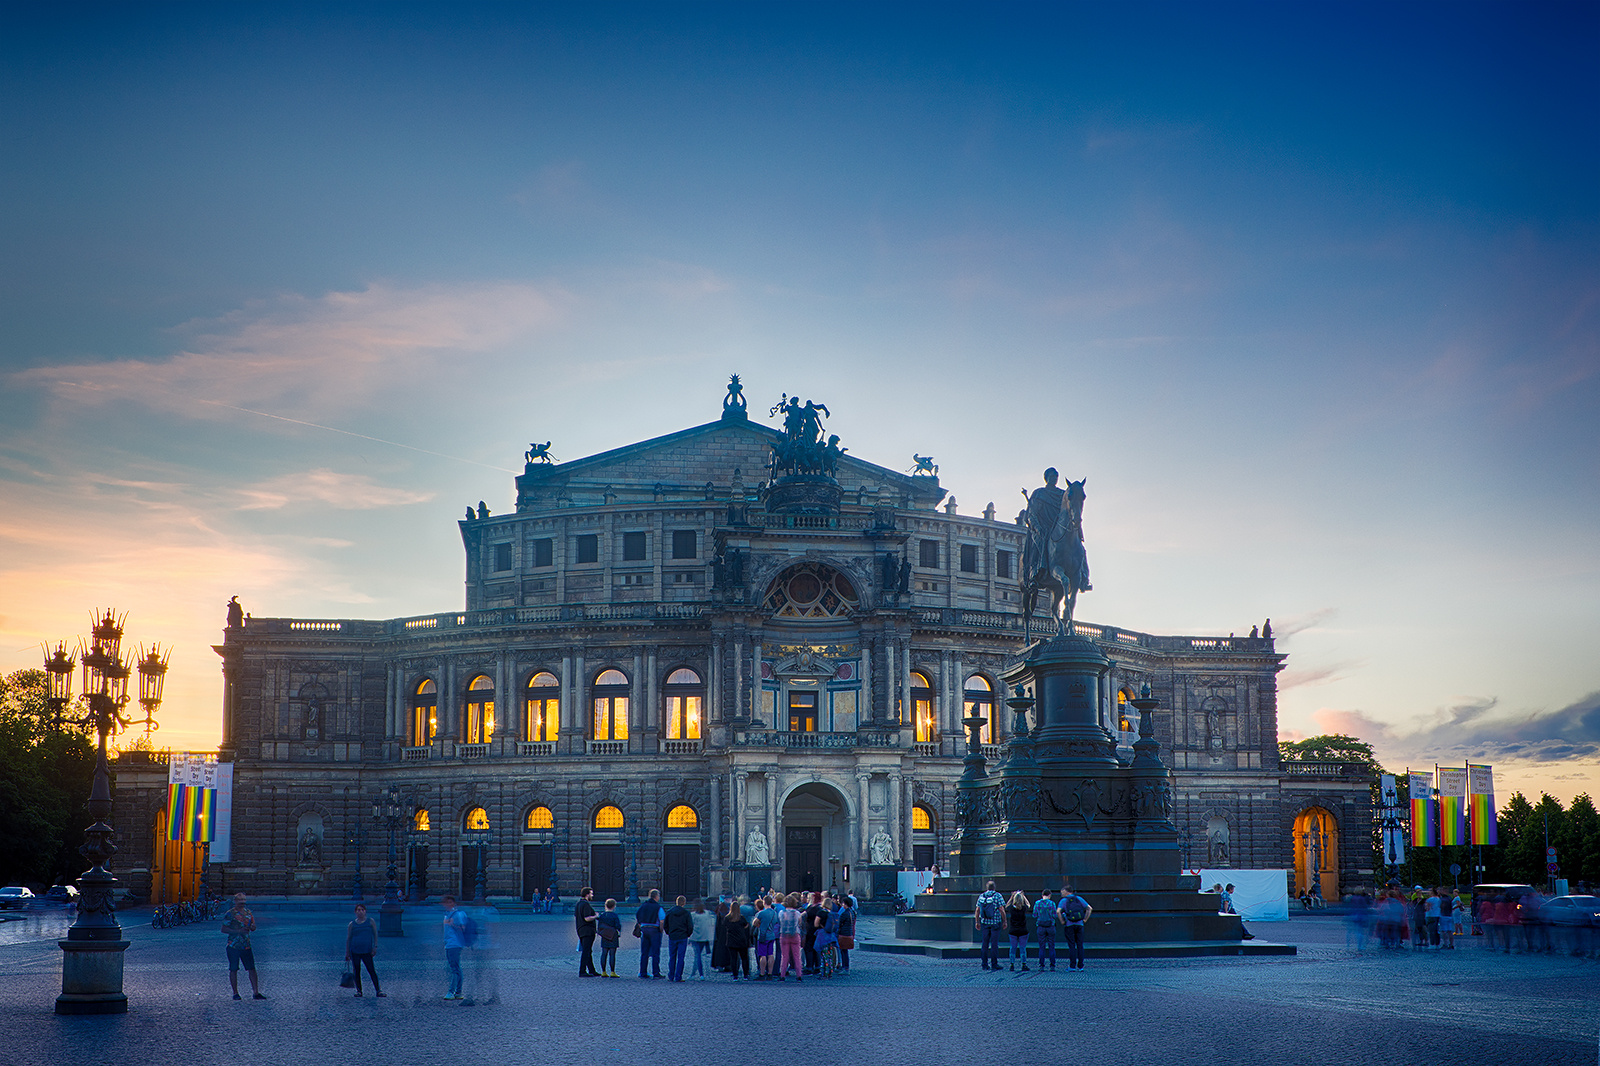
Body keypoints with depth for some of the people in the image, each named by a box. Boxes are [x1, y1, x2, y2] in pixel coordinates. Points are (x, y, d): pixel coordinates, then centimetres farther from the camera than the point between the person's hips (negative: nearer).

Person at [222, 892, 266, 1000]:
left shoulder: (248, 912, 11)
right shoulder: (230, 914, -4)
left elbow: (253, 928, 19)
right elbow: (223, 929, -8)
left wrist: (252, 927, -6)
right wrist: (238, 931, -17)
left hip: (246, 945, 4)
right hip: (233, 946, -4)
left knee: (251, 968, 0)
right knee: (233, 969, 2)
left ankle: (256, 992, 2)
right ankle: (235, 993, 11)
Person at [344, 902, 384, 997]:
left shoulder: (371, 922, 6)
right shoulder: (352, 925, 8)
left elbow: (375, 935, 7)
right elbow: (348, 939, 11)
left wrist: (375, 947, -3)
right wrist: (347, 953, 9)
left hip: (367, 951, -2)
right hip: (354, 951, 2)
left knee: (371, 970, -6)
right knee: (356, 971, 4)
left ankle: (378, 991, -5)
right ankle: (358, 990, 14)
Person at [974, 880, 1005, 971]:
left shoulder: (981, 896, 5)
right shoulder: (997, 896, -7)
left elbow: (977, 910, 6)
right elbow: (1002, 910, -11)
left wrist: (977, 922, 15)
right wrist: (1004, 921, -1)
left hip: (984, 923, 4)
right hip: (995, 923, -4)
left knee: (985, 944, 9)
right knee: (994, 944, 0)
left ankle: (984, 964, 9)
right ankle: (994, 964, 0)